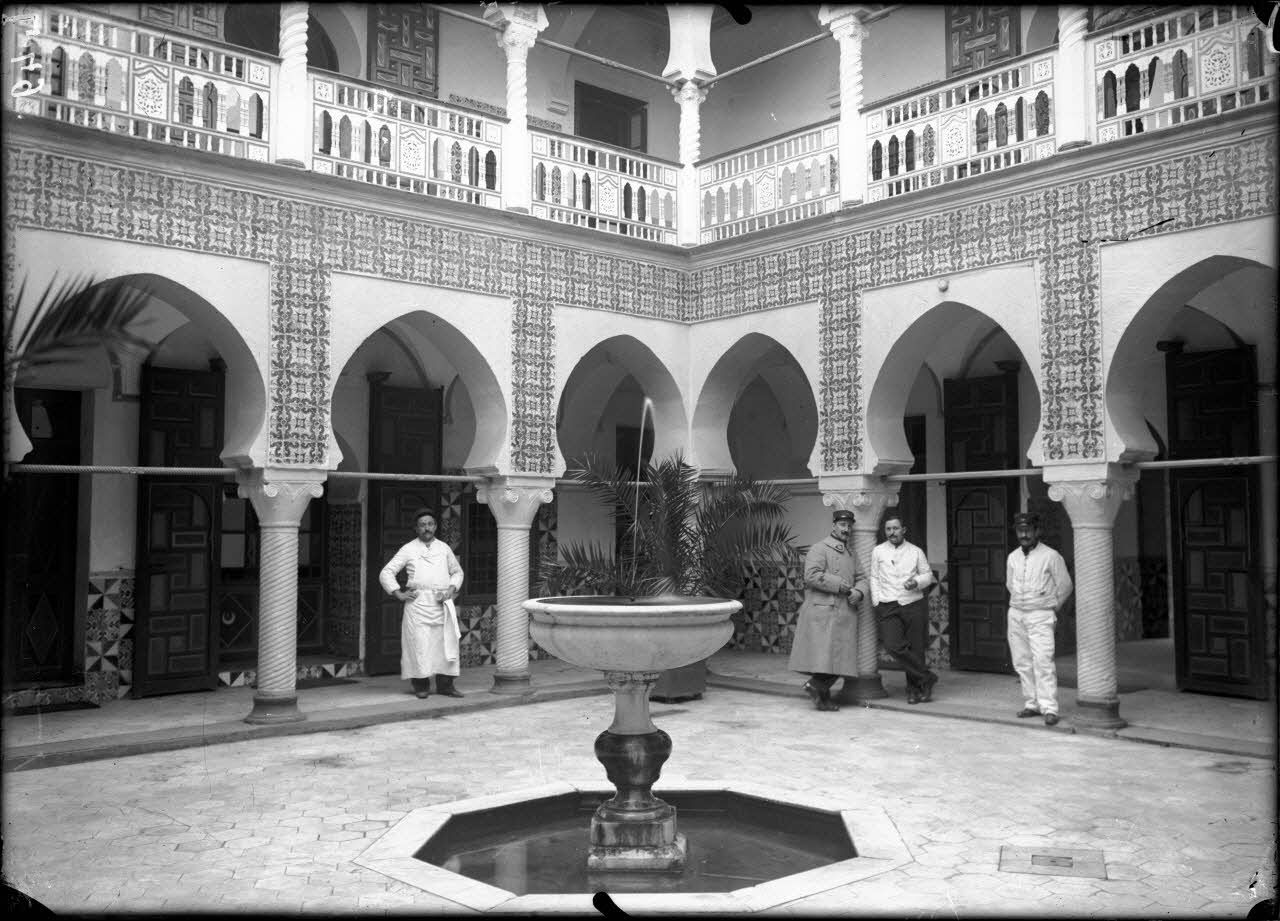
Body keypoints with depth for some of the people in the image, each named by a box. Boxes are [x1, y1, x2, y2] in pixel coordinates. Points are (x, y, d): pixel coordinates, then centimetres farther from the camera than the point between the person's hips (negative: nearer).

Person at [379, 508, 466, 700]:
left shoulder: (444, 548, 15)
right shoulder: (408, 550, 7)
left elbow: (457, 572, 25)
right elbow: (386, 573, 6)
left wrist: (452, 588, 7)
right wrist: (399, 594, -3)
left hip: (442, 604, 3)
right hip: (418, 603, -3)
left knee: (446, 644, 0)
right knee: (419, 644, -6)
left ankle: (445, 685, 8)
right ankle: (421, 686, 4)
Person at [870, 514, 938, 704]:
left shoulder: (916, 551, 7)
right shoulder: (878, 551, 8)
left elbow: (928, 575, 12)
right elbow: (874, 578, 12)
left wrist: (916, 582, -10)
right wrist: (876, 601, 2)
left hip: (913, 605, 0)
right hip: (888, 607, 0)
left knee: (915, 649, 2)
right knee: (893, 645, -19)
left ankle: (914, 690, 18)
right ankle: (926, 678, -5)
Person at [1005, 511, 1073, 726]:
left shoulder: (1050, 556, -5)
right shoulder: (1013, 557, 10)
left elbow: (1065, 585, 2)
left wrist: (1052, 606, 9)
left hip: (1040, 615, -5)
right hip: (1016, 614, 5)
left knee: (1043, 661, -13)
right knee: (1022, 662, 5)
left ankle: (1049, 708, -14)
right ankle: (1031, 704, 12)